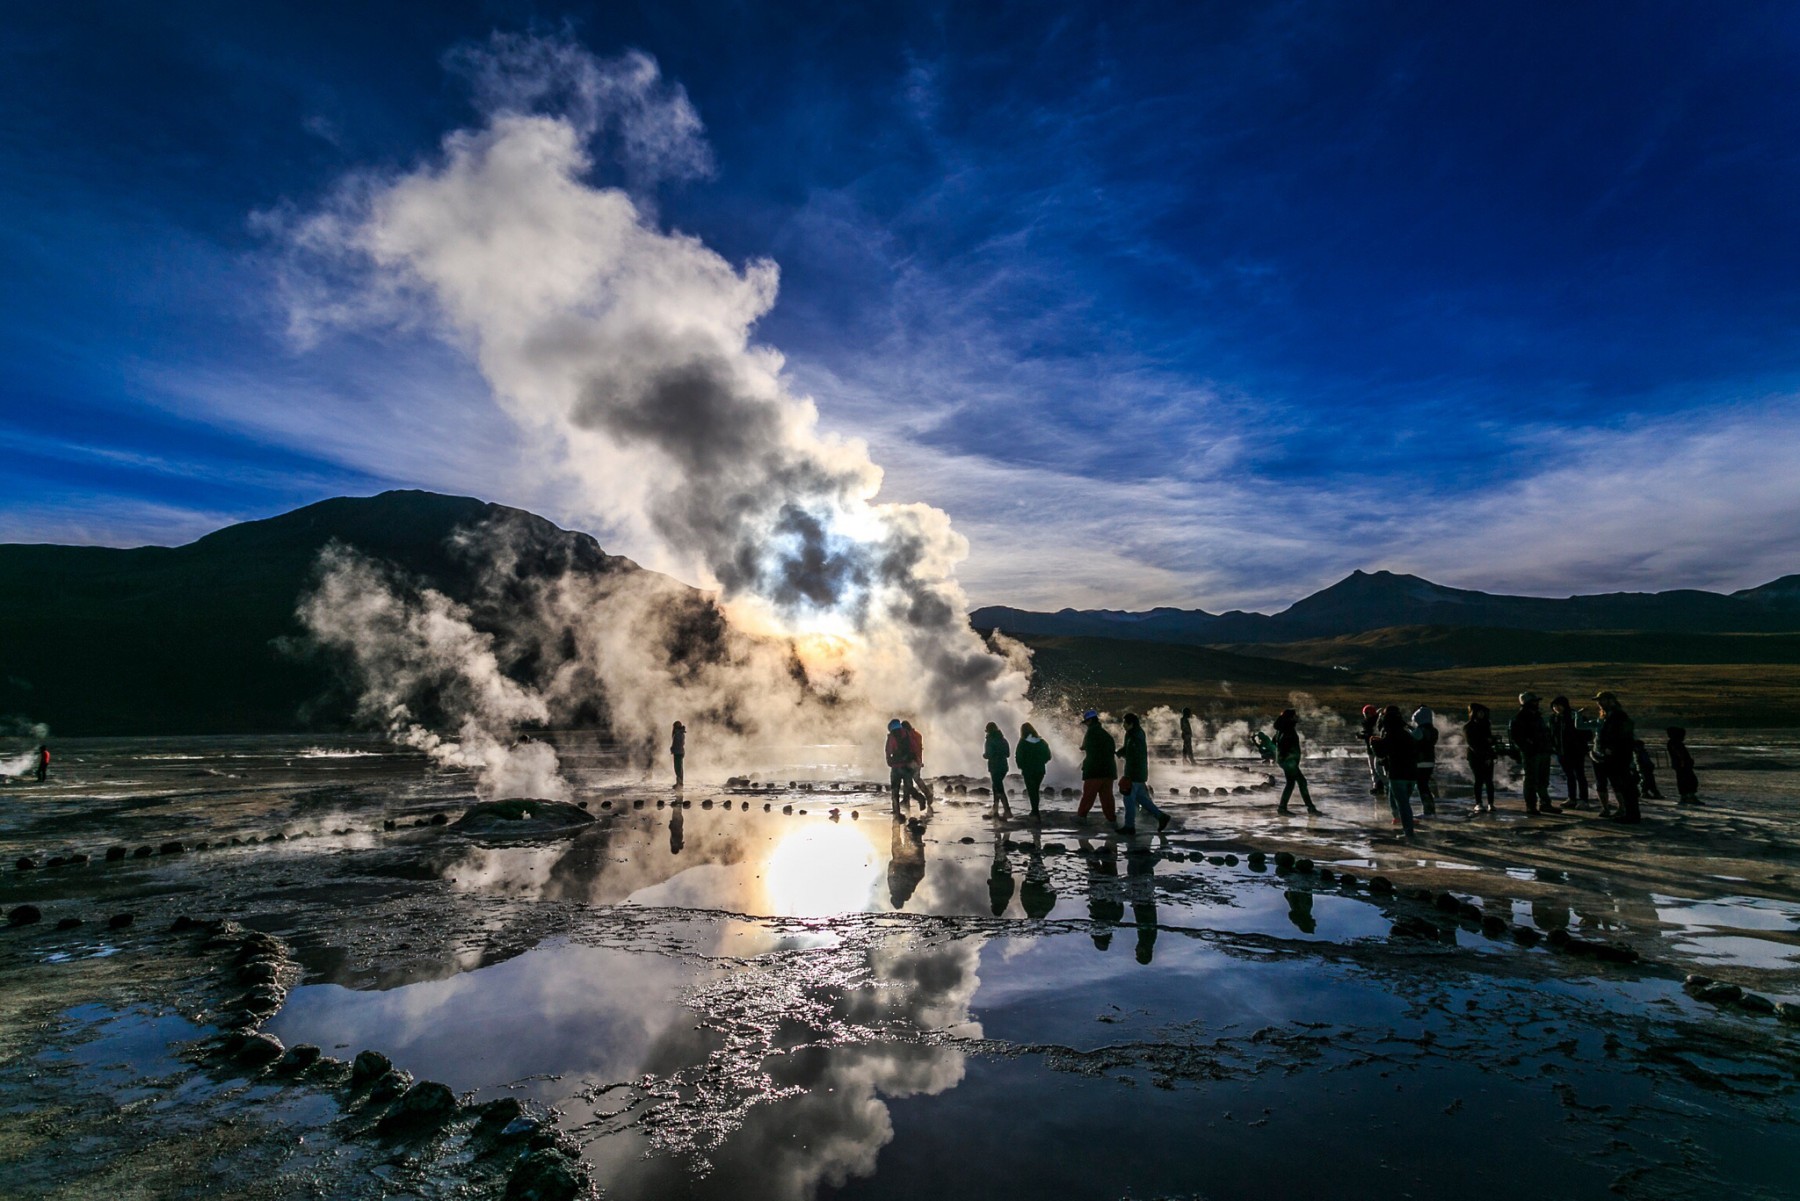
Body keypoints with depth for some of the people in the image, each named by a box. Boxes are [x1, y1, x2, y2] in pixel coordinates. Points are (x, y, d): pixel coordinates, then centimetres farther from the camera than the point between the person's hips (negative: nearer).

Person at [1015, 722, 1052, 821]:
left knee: (1031, 791, 0)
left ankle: (1035, 813, -11)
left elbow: (1018, 757, -12)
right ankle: (1034, 812, 25)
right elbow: (1048, 756, 3)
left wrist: (1021, 766, 5)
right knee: (1036, 791, 18)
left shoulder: (1022, 743, -9)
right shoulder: (1042, 742, 3)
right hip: (1040, 770, 4)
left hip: (1028, 771, -4)